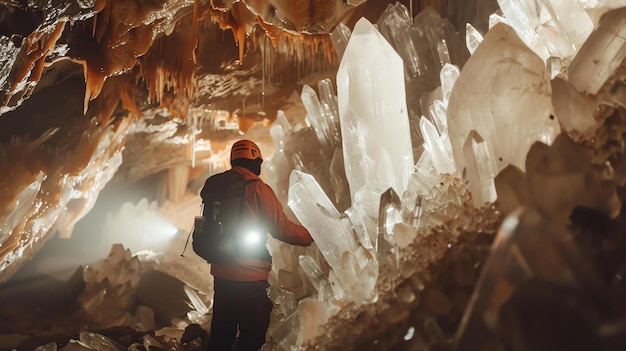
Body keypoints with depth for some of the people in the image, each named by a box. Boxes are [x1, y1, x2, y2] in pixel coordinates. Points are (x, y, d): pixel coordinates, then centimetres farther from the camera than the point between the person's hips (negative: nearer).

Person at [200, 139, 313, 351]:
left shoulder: (214, 186, 3)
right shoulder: (257, 189, -15)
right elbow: (282, 228, -14)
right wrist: (312, 236, 0)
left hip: (221, 273, 7)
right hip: (250, 277, -7)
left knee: (220, 334, 19)